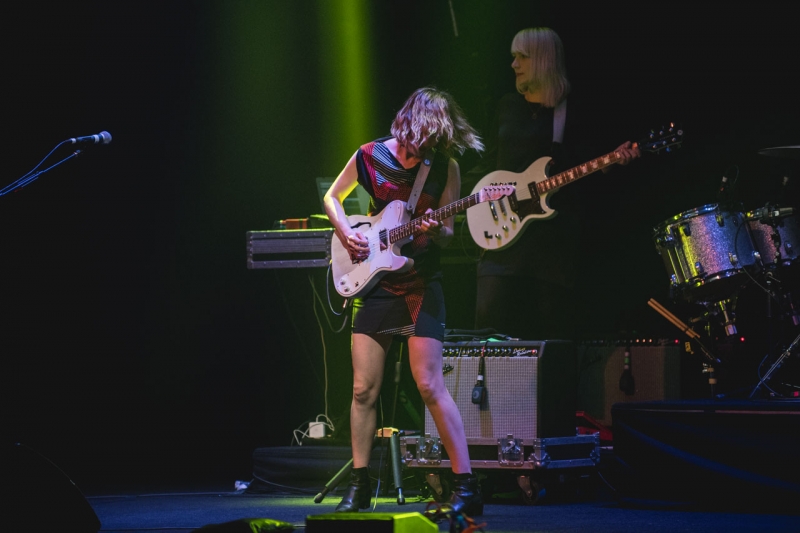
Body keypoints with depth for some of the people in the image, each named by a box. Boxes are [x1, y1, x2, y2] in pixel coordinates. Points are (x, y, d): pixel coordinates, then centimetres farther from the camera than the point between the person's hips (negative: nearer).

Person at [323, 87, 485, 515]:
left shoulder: (445, 166, -4)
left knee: (430, 385, -11)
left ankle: (466, 487, -8)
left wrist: (434, 229, -21)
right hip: (375, 281, 2)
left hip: (421, 283, -2)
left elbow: (447, 235, 1)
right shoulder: (371, 156, -2)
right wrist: (346, 233, -3)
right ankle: (359, 486, 14)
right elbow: (332, 197, 14)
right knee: (364, 389, 2)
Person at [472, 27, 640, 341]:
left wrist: (612, 160, -13)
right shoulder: (508, 106, 12)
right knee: (493, 314, -8)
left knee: (552, 321, -1)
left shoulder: (570, 113, 3)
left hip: (554, 229, -2)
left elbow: (585, 166, 4)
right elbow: (491, 162, 14)